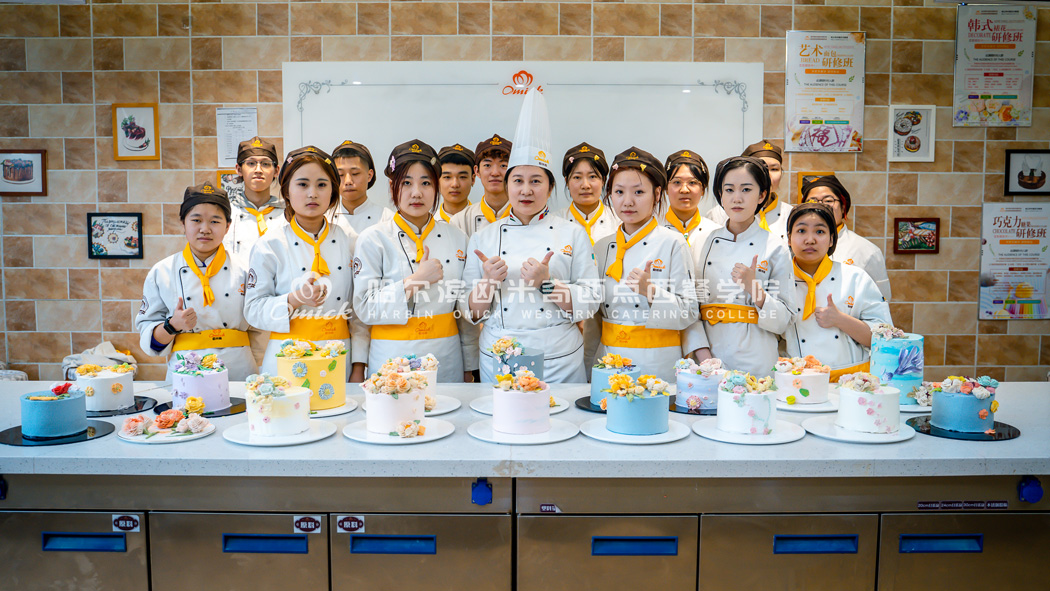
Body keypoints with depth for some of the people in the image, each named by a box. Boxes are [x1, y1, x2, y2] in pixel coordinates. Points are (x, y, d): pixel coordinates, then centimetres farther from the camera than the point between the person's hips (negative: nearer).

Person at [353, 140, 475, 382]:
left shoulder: (457, 238, 6)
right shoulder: (373, 239, -4)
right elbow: (365, 308, -9)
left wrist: (469, 369, 11)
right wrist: (414, 281, -18)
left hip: (447, 360, 3)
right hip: (393, 360, -3)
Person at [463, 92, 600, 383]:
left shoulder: (573, 234, 2)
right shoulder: (482, 238, 5)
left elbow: (590, 302, -3)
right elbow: (473, 313, 4)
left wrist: (546, 282, -17)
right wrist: (488, 282, -15)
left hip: (560, 362, -1)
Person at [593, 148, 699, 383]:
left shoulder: (673, 243, -5)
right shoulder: (602, 247, 8)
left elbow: (689, 312, -8)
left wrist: (651, 293, -21)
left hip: (658, 363, -4)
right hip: (610, 361, 4)